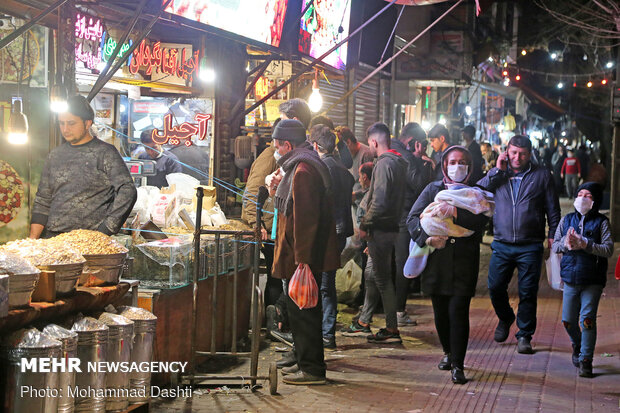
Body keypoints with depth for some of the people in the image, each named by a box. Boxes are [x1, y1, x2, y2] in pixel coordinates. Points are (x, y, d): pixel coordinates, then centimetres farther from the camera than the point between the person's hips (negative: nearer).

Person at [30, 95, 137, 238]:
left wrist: (104, 232, -13)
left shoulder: (105, 152, 1)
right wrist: (32, 240, 9)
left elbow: (127, 192, -9)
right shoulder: (55, 155, 17)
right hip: (53, 239, 4)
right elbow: (43, 201, 20)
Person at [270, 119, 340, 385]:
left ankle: (312, 369, 0)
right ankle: (305, 362, 27)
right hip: (301, 256, 11)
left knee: (303, 310, -5)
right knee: (300, 309, 17)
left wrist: (303, 258, -25)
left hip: (304, 257, -11)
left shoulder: (303, 170, -19)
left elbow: (305, 217, -24)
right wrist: (279, 192, 15)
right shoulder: (301, 165, 15)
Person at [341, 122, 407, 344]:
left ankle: (392, 329, 1)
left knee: (382, 278, -4)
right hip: (391, 226, 10)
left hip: (381, 228, -10)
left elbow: (379, 202, -25)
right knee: (371, 275, 17)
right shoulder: (399, 163, 13)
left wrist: (365, 225, -13)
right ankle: (363, 323, 26)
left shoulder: (384, 164, -18)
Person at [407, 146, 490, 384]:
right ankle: (448, 352, 33)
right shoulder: (433, 189, 11)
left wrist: (456, 213, -25)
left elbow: (480, 222, -11)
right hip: (436, 260, 3)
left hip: (464, 263, -2)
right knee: (440, 311, 10)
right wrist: (427, 237, -16)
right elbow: (413, 218, 1)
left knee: (458, 311, -8)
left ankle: (458, 365, -2)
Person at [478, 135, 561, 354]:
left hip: (530, 247, -2)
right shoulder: (498, 175, 11)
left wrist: (553, 235, 1)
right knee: (495, 287, 1)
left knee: (528, 292, 0)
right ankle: (505, 318, 30)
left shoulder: (541, 175, 5)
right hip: (502, 245, 2)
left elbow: (553, 209, 7)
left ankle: (524, 336, 12)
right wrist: (497, 170, -6)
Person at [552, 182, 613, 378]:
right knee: (568, 320, 9)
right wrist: (566, 244, -13)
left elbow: (608, 249, -10)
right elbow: (555, 246, 9)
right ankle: (577, 345, 38)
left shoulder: (601, 222, -1)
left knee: (587, 319, -12)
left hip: (592, 281, -4)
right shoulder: (566, 220, 10)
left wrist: (584, 244, -20)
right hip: (570, 280, 4)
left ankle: (585, 360, -2)